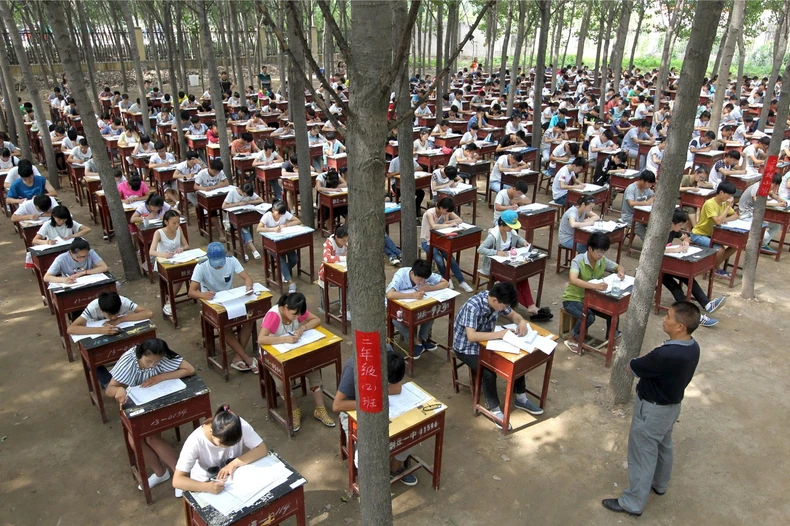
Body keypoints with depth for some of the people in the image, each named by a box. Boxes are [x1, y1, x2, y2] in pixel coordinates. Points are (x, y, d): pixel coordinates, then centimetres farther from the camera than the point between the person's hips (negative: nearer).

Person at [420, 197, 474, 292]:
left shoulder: (448, 211, -4)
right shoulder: (430, 213, -23)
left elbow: (460, 220, -11)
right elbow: (433, 226, -40)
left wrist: (446, 222, -23)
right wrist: (449, 225, -34)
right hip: (427, 241, -4)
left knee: (450, 259, -19)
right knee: (439, 260, -27)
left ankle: (462, 281, -7)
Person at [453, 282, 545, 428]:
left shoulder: (497, 301, -12)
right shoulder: (473, 306, -34)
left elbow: (512, 315, 5)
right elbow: (471, 337, -40)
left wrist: (522, 322, -17)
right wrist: (499, 334, -38)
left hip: (486, 341, 7)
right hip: (466, 347, -7)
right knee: (489, 373, -27)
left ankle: (521, 399, 14)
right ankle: (494, 410, -5)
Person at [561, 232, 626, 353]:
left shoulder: (602, 261, -6)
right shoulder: (578, 261, -25)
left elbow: (620, 267, 10)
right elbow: (572, 280, -43)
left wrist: (620, 272, -16)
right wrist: (595, 286, -54)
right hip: (572, 299, -6)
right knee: (589, 317, -32)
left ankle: (610, 338, 12)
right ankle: (572, 339, -6)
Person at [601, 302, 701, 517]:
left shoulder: (666, 354, -38)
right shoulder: (693, 347, -9)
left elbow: (631, 368, -22)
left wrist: (631, 364, -4)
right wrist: (647, 363, -6)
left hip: (653, 409, -9)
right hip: (672, 404, 9)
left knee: (642, 454, 8)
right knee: (663, 446, 29)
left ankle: (632, 503, 24)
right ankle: (659, 484, 52)